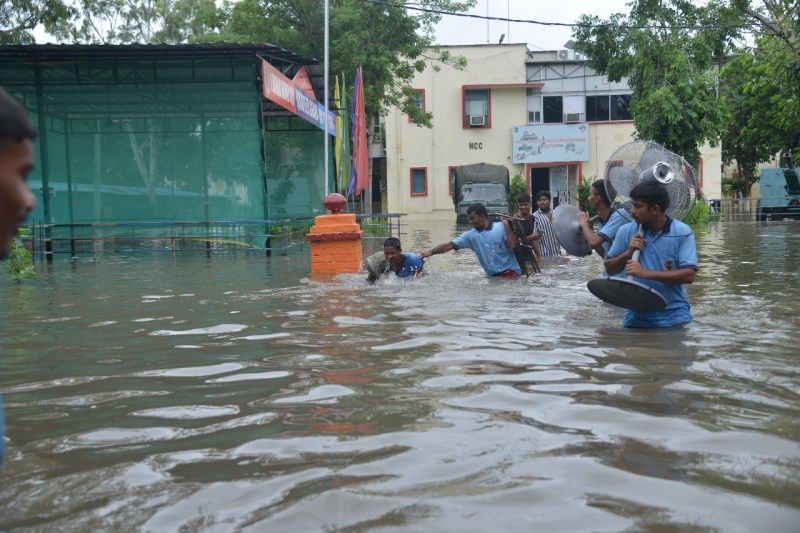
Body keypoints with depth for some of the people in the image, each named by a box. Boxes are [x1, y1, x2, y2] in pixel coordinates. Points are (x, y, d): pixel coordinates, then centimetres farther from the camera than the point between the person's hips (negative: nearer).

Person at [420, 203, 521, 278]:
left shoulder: (501, 227, -3)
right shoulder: (471, 235, 6)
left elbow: (513, 245, -11)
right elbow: (449, 245, 2)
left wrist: (507, 226, -12)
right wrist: (430, 252, -8)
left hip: (510, 272, -4)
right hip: (492, 276, 4)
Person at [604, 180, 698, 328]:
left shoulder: (682, 232, -8)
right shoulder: (626, 231, 0)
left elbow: (689, 275, -16)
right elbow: (610, 269, 8)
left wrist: (645, 273, -22)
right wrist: (628, 253, -12)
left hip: (674, 319, -2)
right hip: (635, 319, 2)